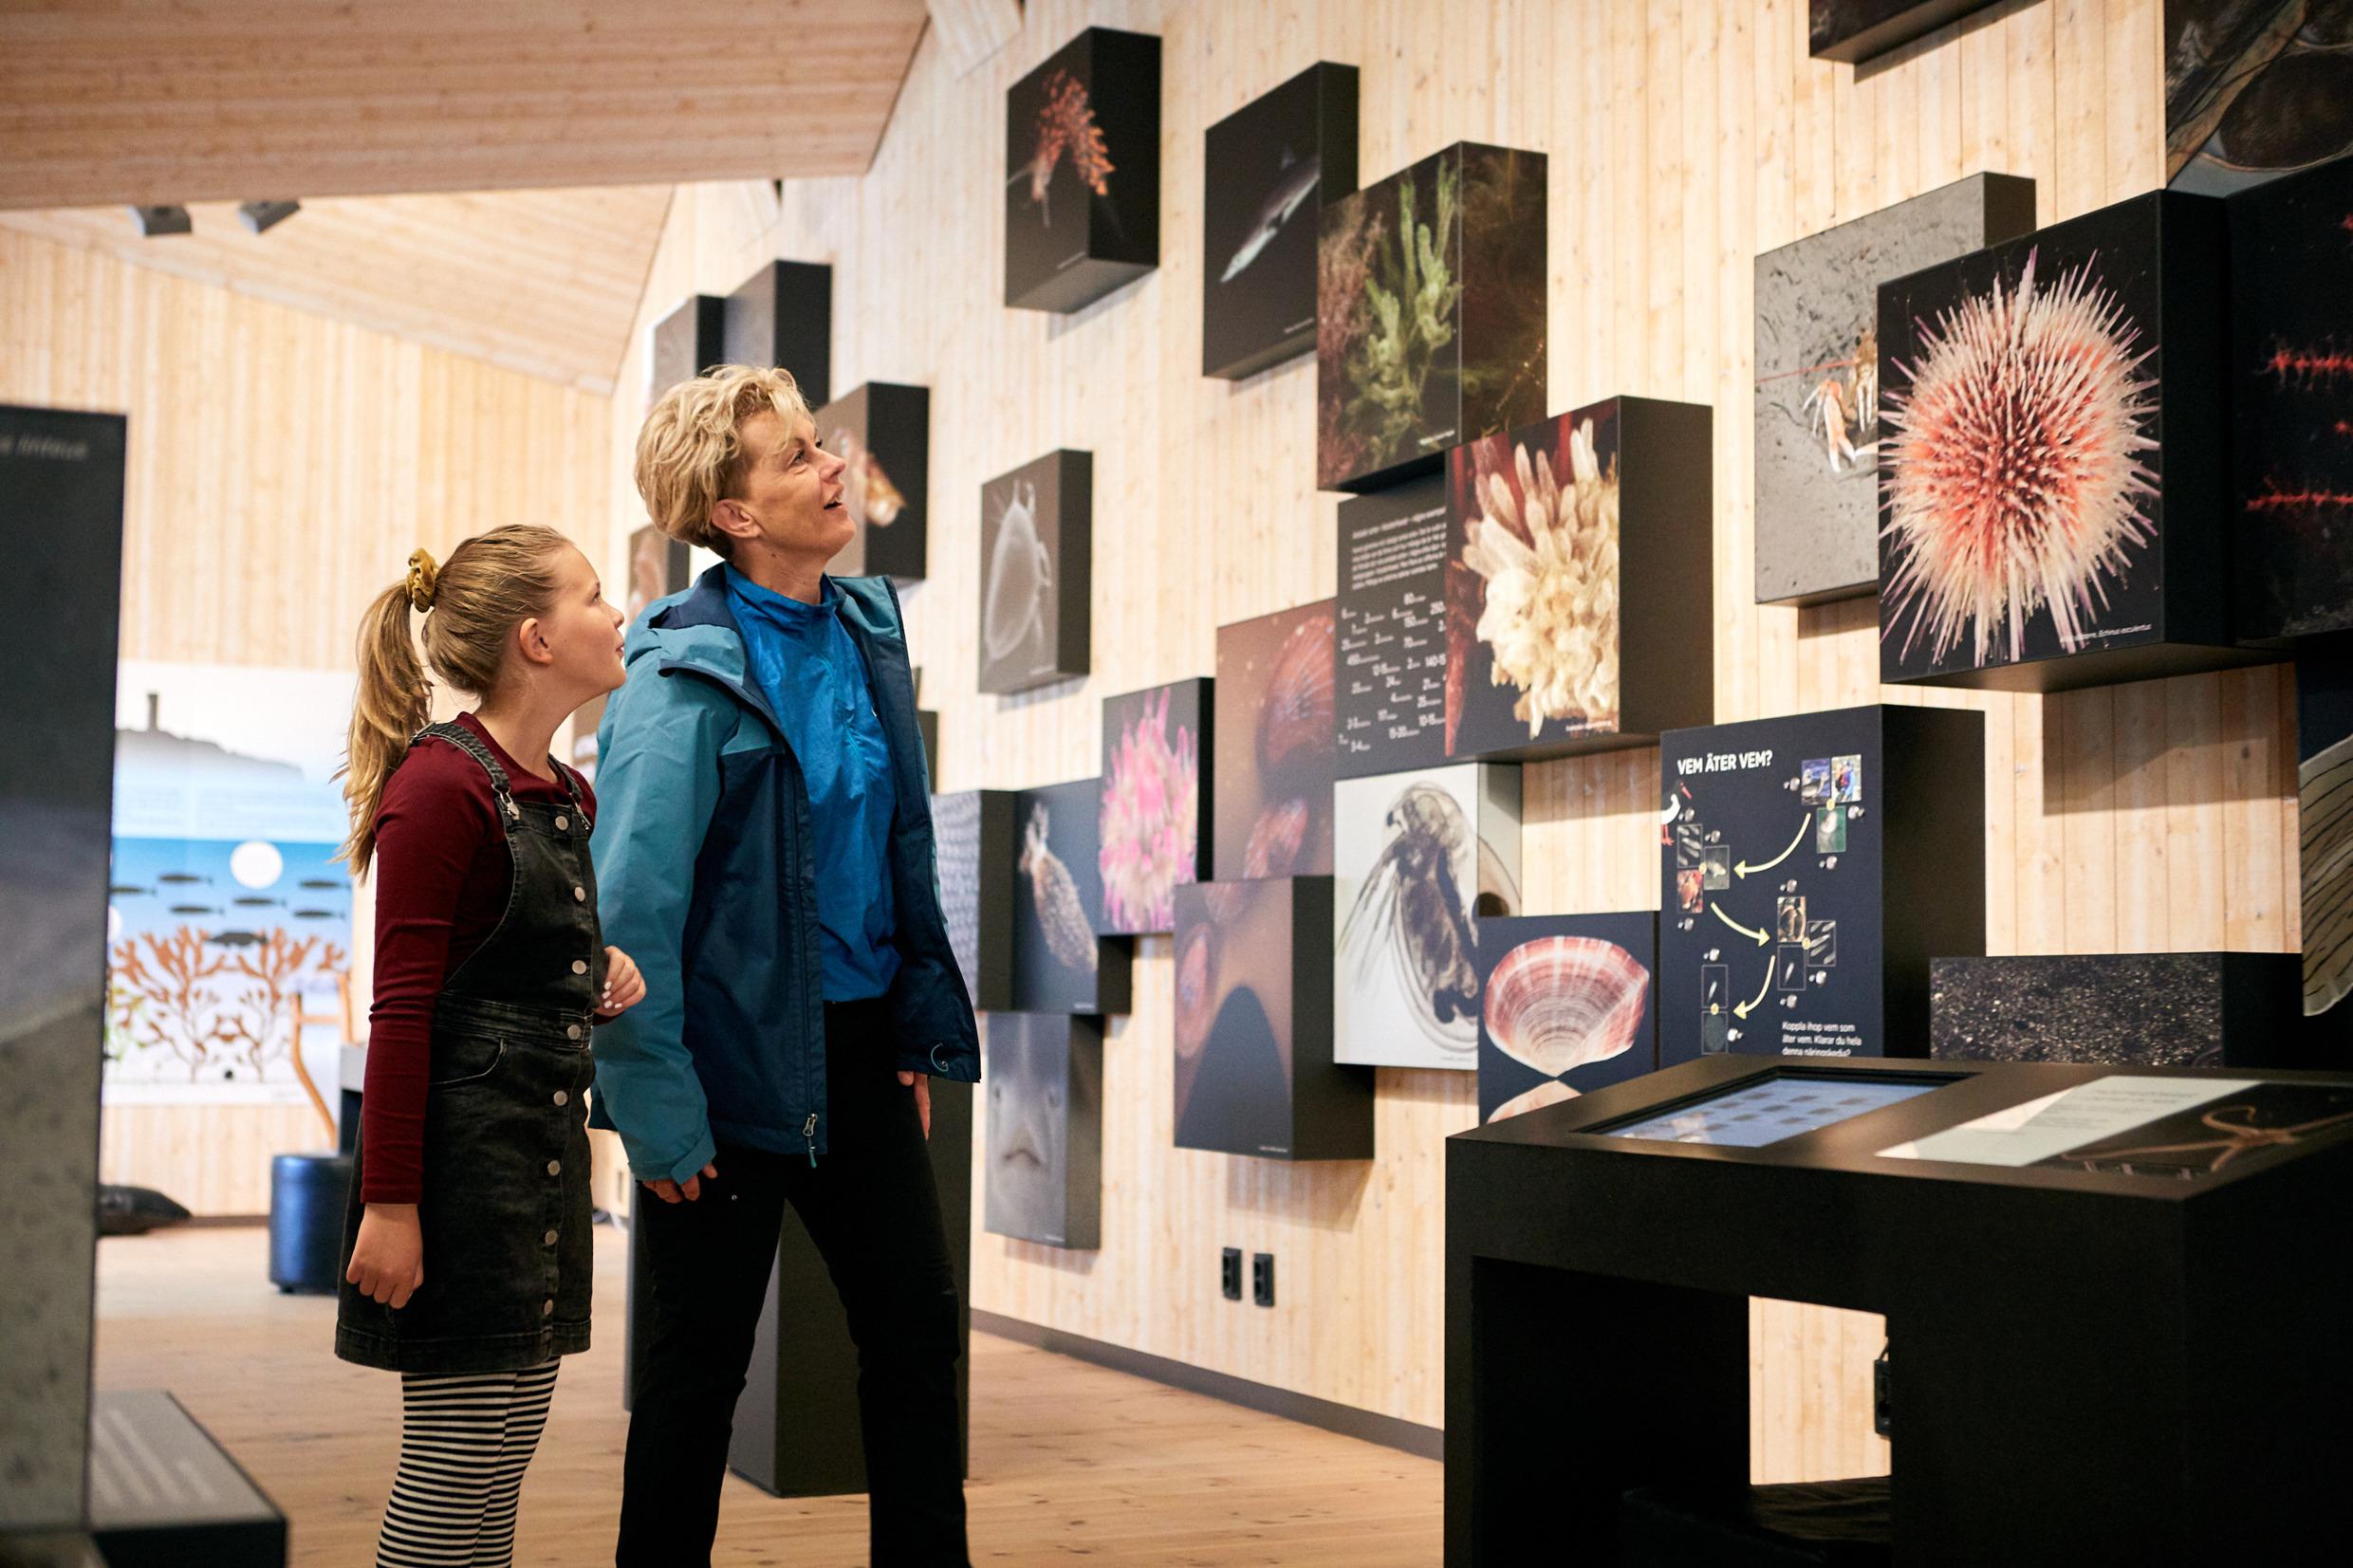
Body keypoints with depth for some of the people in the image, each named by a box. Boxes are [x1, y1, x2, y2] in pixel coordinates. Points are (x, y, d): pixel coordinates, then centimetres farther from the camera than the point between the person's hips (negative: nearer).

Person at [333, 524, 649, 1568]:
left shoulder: (566, 796, 13)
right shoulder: (439, 787, -13)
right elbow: (402, 1010, -16)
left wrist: (602, 972, 5)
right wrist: (389, 1204, -19)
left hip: (547, 1145, 9)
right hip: (463, 1141, -9)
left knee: (508, 1446, 12)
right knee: (460, 1458, -5)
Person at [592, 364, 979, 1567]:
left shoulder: (868, 631, 6)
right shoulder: (684, 676, -16)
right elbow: (632, 903, -18)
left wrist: (922, 1027, 8)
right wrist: (657, 1107, -19)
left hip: (859, 1050, 7)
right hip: (740, 1060, -6)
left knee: (918, 1330, 11)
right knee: (699, 1362, 7)